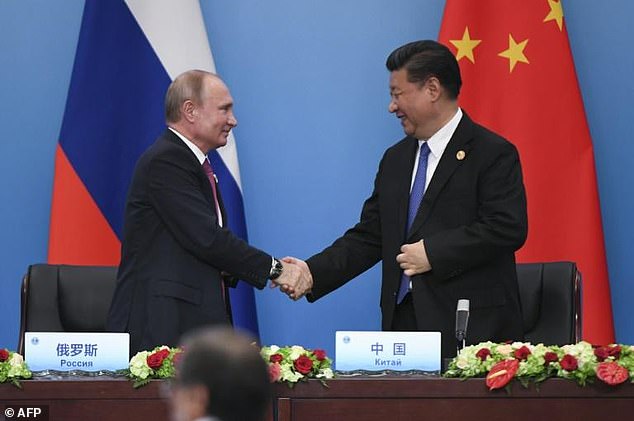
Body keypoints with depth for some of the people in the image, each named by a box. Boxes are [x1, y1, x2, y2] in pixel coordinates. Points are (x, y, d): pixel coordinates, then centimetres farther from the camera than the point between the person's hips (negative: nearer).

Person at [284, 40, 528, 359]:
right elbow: (368, 237, 17)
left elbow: (508, 228, -15)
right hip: (403, 323, 6)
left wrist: (433, 253, -16)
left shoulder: (494, 154, -4)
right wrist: (313, 272, 2)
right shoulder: (395, 160, 20)